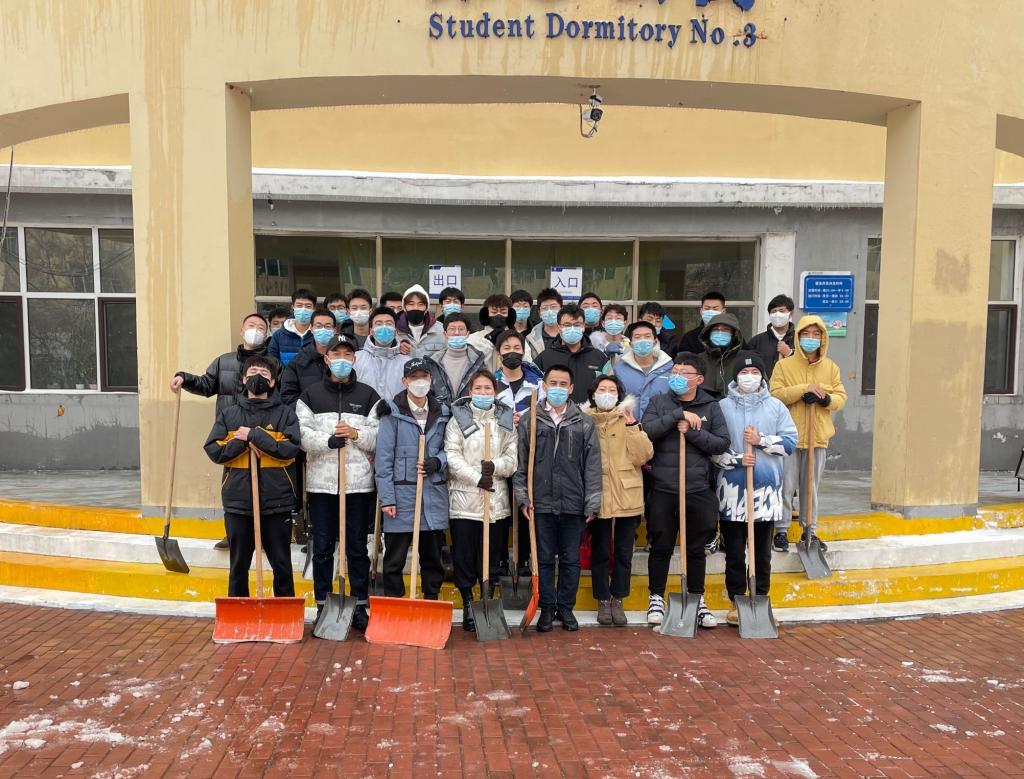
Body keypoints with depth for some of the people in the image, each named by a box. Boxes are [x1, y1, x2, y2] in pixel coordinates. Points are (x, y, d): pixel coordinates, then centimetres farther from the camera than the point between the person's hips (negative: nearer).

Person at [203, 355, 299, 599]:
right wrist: (243, 443, -12)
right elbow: (213, 450, 1)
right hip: (237, 502, 2)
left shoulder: (285, 414, 3)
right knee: (238, 566, 13)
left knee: (282, 565, 8)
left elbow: (290, 449, -12)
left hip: (276, 502, -1)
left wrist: (253, 435, -13)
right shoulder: (228, 414, 9)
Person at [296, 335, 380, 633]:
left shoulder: (368, 395, 8)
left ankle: (360, 607, 16)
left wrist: (356, 434, -14)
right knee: (322, 548, 7)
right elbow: (303, 434, -3)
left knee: (357, 548, 6)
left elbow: (379, 437, 3)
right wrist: (328, 441, -19)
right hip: (321, 481, 1)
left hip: (359, 482, 0)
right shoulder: (310, 395, 8)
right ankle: (323, 606, 19)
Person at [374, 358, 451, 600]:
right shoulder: (392, 413, -2)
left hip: (434, 494, 4)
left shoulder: (442, 412, 10)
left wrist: (437, 462, -7)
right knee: (395, 557, 4)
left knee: (433, 555, 12)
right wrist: (386, 498, -8)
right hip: (402, 493, -3)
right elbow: (383, 458, -4)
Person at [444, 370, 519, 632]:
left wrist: (495, 466, -17)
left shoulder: (505, 421, 10)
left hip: (495, 499, 2)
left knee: (490, 557, 7)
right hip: (463, 497, -2)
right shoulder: (458, 419, 3)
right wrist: (477, 478, -16)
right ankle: (468, 608, 16)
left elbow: (512, 459, 3)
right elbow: (452, 457, -6)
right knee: (464, 557, 4)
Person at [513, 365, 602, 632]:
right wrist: (523, 497, -2)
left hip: (574, 505, 1)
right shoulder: (529, 421, 5)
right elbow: (521, 463, 5)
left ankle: (566, 607, 23)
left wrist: (592, 503, 0)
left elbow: (593, 467, 5)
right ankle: (547, 608, 20)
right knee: (544, 559, 8)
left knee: (571, 559, 9)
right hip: (541, 503, 0)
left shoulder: (584, 423, 6)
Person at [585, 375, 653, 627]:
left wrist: (632, 423, -12)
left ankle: (618, 600, 21)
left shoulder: (628, 421, 7)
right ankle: (603, 601, 19)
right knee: (600, 552, 6)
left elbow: (644, 455, -6)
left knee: (623, 552, 8)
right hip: (598, 496, -1)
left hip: (627, 495, 1)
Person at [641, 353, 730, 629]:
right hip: (662, 489, -1)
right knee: (661, 547, 8)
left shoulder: (711, 406, 5)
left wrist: (692, 431, -14)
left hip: (698, 490, 1)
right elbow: (646, 430, -13)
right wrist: (678, 415, -19)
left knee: (696, 549, 12)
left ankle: (697, 600, 26)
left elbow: (722, 443, -3)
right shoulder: (658, 402, 4)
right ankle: (656, 598, 23)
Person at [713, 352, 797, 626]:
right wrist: (736, 459, -16)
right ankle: (736, 602, 18)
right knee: (734, 552, 5)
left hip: (766, 490, 2)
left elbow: (790, 442, 1)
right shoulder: (723, 406, 2)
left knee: (763, 552, 11)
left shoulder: (775, 406, 8)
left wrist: (761, 440, -10)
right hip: (732, 489, -1)